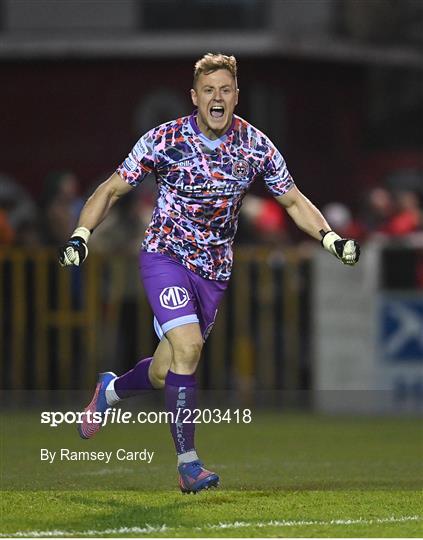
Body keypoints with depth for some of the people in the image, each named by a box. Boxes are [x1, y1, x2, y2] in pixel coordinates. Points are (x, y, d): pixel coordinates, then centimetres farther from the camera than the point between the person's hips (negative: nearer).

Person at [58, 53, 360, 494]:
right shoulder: (164, 140, -14)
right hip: (165, 256, -3)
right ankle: (188, 463, -18)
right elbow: (111, 190, -5)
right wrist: (80, 236, -20)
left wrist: (331, 238, -10)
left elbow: (293, 200, 6)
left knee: (164, 374, 7)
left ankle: (109, 391, 42)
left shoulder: (255, 145, -6)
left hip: (214, 271, 4)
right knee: (188, 345, -25)